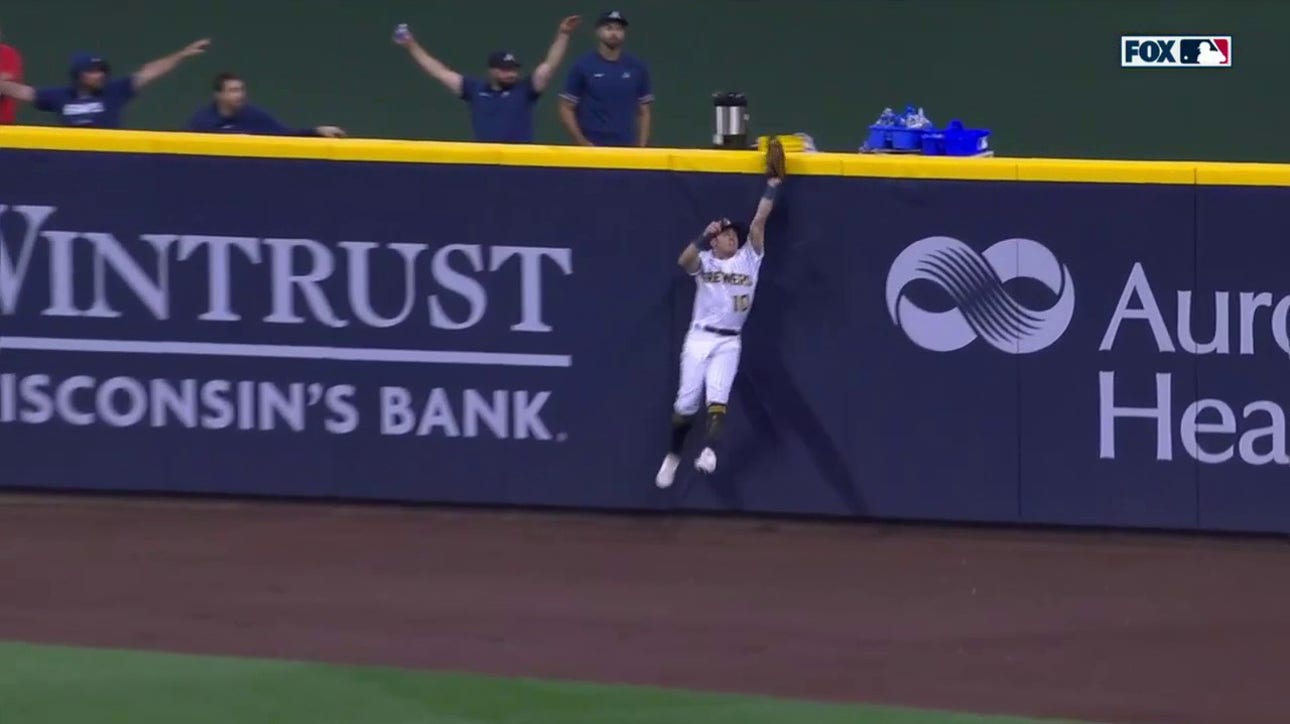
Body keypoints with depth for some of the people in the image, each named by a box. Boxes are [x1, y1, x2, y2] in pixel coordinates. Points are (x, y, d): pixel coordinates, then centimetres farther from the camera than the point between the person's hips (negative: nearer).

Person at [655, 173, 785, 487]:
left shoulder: (748, 259, 5)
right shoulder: (703, 261, 0)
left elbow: (759, 222, -5)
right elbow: (684, 261, -23)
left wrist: (771, 188, -9)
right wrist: (704, 236, -36)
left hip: (729, 342, 0)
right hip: (699, 338, 0)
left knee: (717, 396, -18)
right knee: (687, 401, 2)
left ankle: (709, 452, -30)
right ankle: (673, 456, 17)